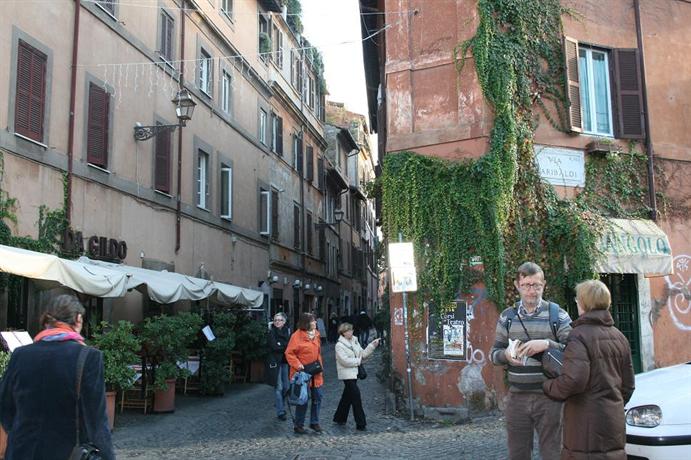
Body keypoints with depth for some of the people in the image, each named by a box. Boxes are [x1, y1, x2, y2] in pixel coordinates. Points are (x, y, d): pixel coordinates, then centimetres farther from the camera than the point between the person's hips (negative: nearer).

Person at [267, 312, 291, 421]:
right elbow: (274, 346, -16)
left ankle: (279, 404, 34)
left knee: (286, 386, 10)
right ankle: (280, 412, 0)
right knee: (279, 388, -5)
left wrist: (280, 345, -10)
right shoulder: (272, 332, -4)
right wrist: (286, 346, -10)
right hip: (275, 362, -4)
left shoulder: (287, 331, 8)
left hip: (285, 361, 4)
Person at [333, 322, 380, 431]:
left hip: (354, 373, 8)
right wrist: (358, 361, -11)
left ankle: (339, 418, 31)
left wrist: (372, 345, -1)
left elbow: (363, 354, 10)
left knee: (347, 396, 16)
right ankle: (361, 423, -6)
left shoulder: (354, 341, 10)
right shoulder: (339, 345, -13)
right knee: (356, 396, -11)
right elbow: (345, 360, -20)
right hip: (347, 374, -8)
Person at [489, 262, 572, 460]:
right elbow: (494, 353, 11)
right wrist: (506, 355, -12)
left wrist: (547, 344, -19)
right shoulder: (507, 316, 8)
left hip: (549, 397, -2)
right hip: (517, 397, 2)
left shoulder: (558, 315, 1)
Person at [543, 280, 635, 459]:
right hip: (615, 423, 8)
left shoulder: (580, 335, -15)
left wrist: (548, 386, -7)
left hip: (587, 425, -8)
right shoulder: (619, 337, 11)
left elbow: (573, 380, -24)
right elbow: (627, 384, 16)